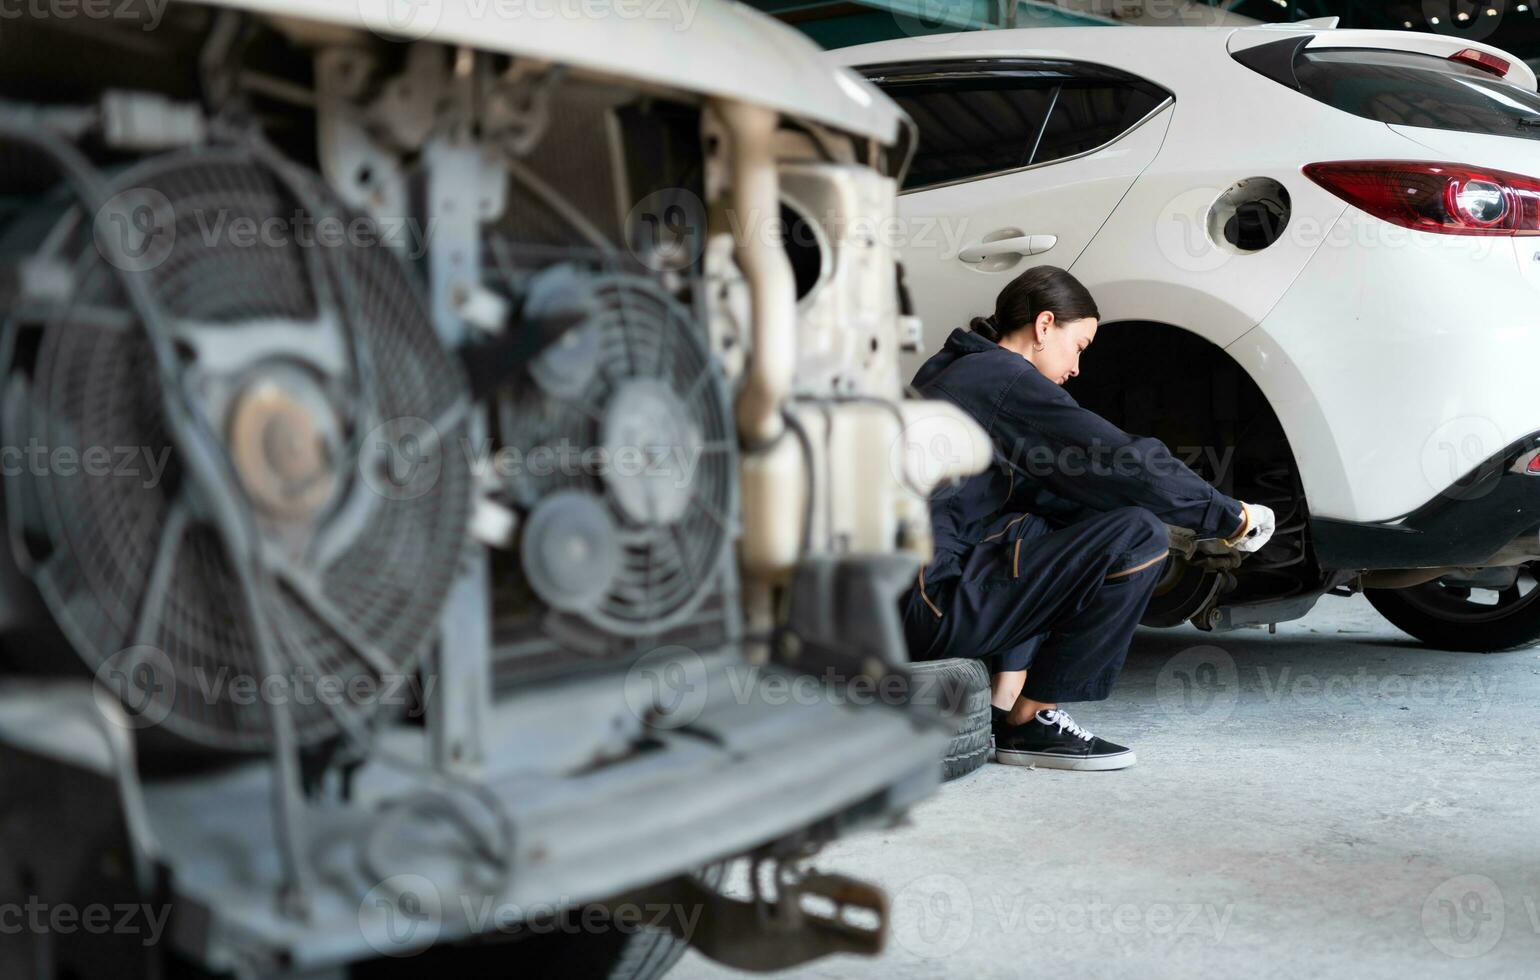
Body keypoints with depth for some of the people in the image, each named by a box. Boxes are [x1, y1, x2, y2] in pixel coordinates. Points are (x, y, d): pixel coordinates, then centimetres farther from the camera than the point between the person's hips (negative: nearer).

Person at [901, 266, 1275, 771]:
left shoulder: (951, 369, 22)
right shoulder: (1007, 380, -8)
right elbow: (1128, 465, -11)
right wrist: (1231, 517, 3)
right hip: (928, 602, -10)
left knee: (1047, 520, 28)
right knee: (1139, 536, -12)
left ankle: (1004, 698, 15)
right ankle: (1030, 721, -2)